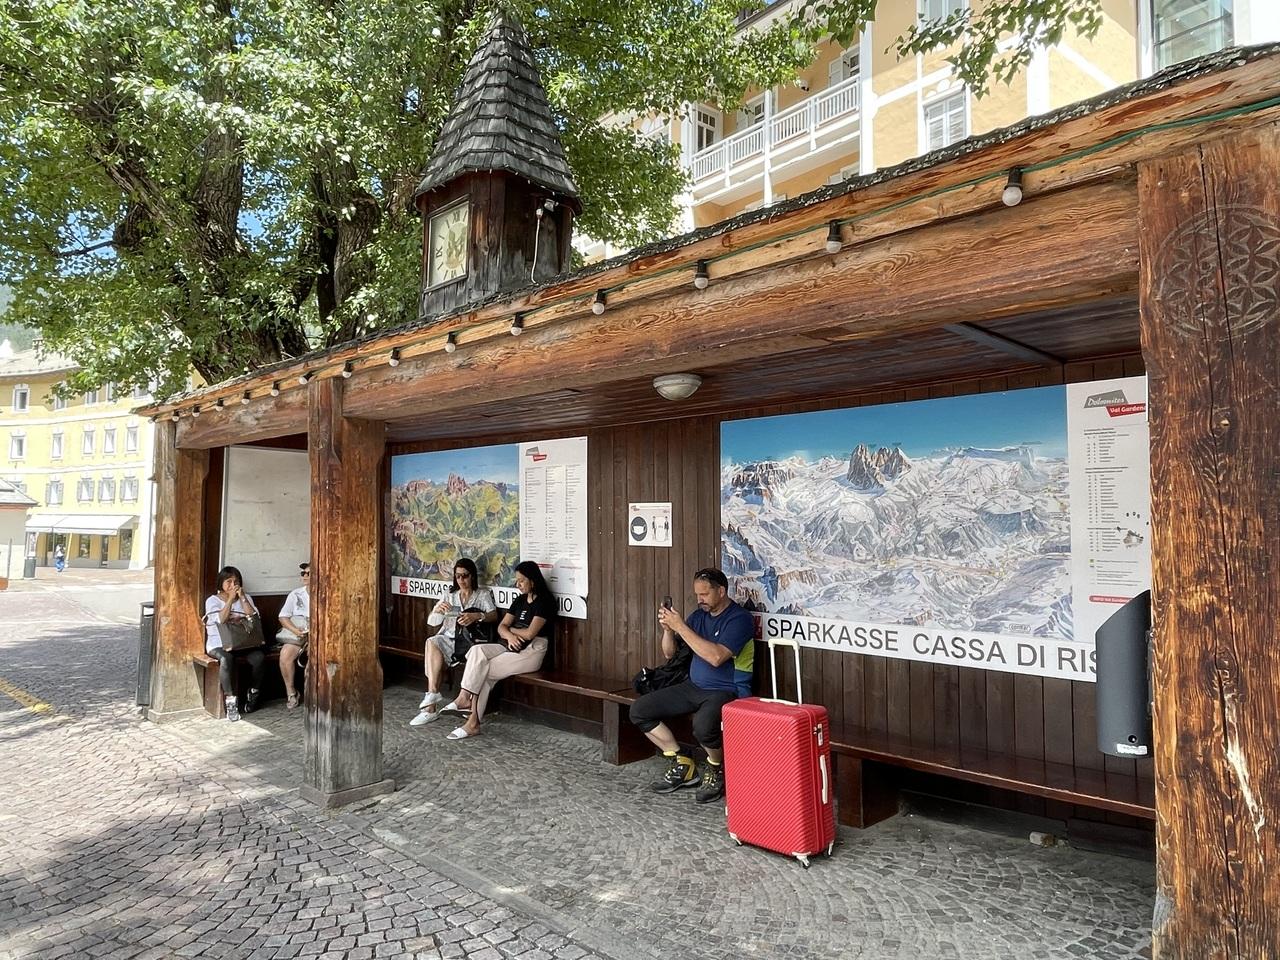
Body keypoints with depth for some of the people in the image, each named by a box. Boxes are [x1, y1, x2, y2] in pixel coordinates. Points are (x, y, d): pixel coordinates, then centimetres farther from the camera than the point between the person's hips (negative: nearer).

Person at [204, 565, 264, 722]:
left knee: (258, 656, -28)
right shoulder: (212, 600, 5)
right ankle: (230, 701, -30)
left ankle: (253, 694, -7)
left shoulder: (246, 598, 15)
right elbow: (221, 620, -14)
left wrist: (242, 597, -6)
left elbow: (253, 617, -3)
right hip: (219, 644, -3)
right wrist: (230, 598, -13)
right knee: (225, 658, -37)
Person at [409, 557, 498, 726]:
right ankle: (433, 697, -30)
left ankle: (432, 696, -25)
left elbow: (494, 616, -8)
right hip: (448, 638, 4)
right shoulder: (450, 596, 20)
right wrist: (437, 610, -9)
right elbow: (432, 622, 14)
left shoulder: (483, 594, 8)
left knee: (431, 644, -28)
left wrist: (476, 616, -28)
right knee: (432, 642, -30)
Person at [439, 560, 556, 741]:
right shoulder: (520, 600, 16)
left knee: (483, 671, -21)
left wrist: (511, 629, 2)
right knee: (477, 650, -20)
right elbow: (501, 627, 11)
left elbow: (529, 633, -17)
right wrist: (509, 635, -12)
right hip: (512, 647, 8)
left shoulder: (544, 601, -9)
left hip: (531, 652, -7)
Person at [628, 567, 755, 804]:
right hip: (694, 687, 8)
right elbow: (669, 652, 14)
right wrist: (668, 628, -8)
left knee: (703, 725, -38)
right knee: (639, 710, -3)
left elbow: (716, 657, -28)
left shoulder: (739, 619, -13)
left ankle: (716, 770, -4)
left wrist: (680, 626, -24)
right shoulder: (699, 615, 10)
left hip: (727, 691, -8)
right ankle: (680, 764, 8)